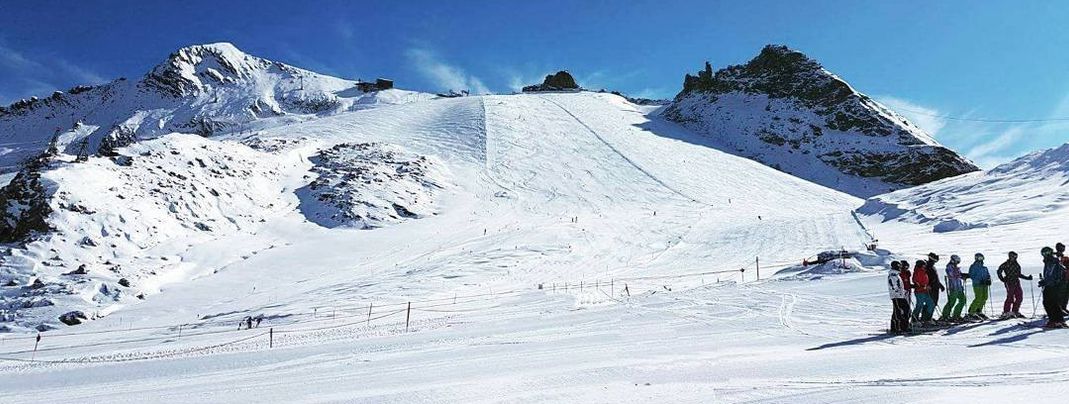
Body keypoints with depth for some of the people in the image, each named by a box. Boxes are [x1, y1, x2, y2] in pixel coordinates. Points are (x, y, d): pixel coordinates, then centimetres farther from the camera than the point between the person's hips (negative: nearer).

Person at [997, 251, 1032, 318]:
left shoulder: (1017, 265, 17)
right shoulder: (1006, 264, -4)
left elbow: (1018, 274, 26)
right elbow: (999, 271, -3)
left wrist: (1027, 277, 21)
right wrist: (1002, 279, -10)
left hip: (1016, 282, 7)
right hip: (1009, 283, -7)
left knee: (1019, 297, 3)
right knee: (1010, 297, -12)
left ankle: (1015, 311, 15)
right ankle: (1005, 313, -6)